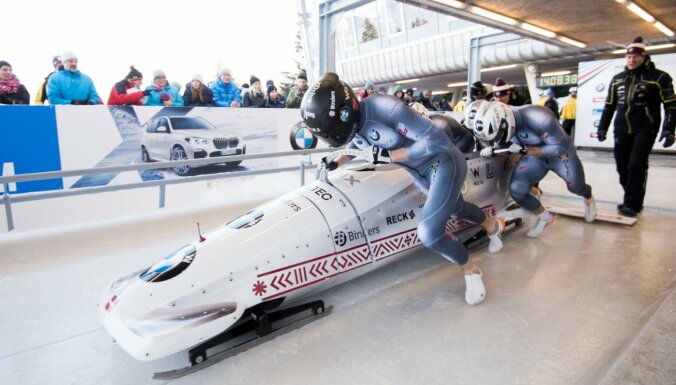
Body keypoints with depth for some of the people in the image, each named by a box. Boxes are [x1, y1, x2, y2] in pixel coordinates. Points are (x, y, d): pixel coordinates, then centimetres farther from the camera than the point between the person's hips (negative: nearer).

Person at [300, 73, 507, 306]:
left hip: (444, 164, -8)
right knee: (456, 209, 31)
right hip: (420, 173, 8)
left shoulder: (383, 107, -36)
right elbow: (355, 150, 10)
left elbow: (438, 140, -34)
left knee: (429, 233, -21)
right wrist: (337, 162, -10)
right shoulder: (352, 123, -13)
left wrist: (388, 156, -35)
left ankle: (471, 270, 11)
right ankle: (493, 226, 65)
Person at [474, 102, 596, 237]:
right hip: (534, 155, 3)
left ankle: (589, 199, 59)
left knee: (576, 187, 18)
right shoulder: (498, 121, -26)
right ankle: (544, 217, 14)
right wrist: (492, 149, -29)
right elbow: (501, 142, -6)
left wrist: (525, 150, -41)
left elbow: (560, 147, -31)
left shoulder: (537, 118, -43)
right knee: (516, 190, -15)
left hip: (561, 152, -3)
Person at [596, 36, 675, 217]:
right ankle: (633, 200, 18)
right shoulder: (617, 79, 12)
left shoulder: (659, 77, -1)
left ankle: (633, 205, -8)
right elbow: (609, 105, 18)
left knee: (637, 165, -14)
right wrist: (602, 127, 14)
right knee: (622, 167, 3)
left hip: (645, 129, -4)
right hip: (621, 130, 4)